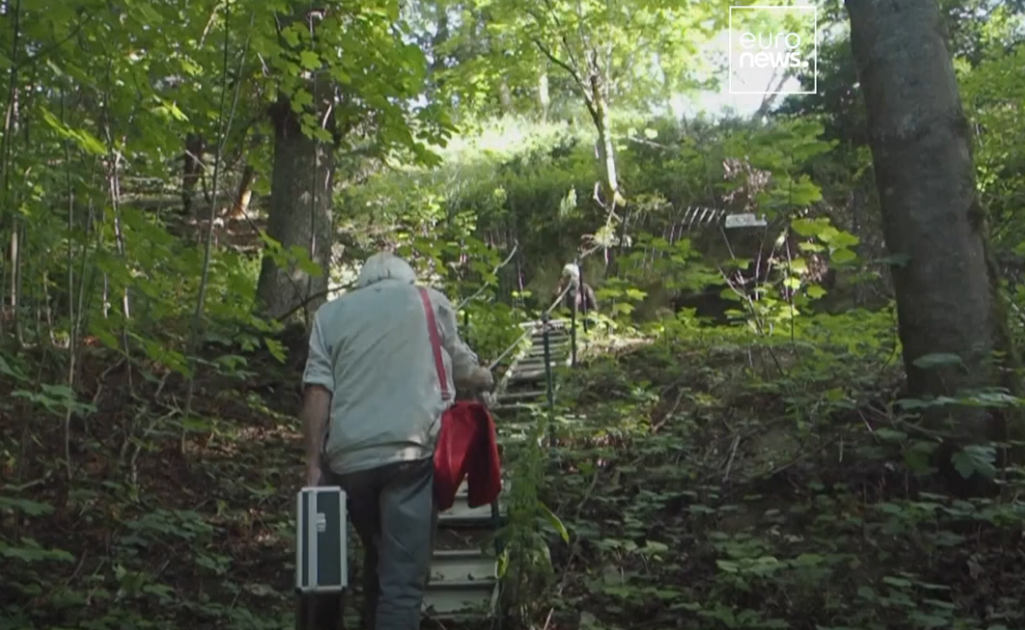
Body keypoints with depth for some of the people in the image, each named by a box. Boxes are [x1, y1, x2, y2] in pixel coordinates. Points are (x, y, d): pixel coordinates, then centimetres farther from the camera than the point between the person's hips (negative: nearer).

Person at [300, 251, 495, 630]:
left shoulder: (331, 313, 17)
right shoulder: (431, 302, 15)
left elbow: (318, 391, 5)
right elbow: (463, 370, 24)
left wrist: (314, 464, 5)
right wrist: (485, 380, 46)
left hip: (348, 456, 3)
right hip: (411, 452, -3)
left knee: (378, 561, 21)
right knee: (403, 576, -4)